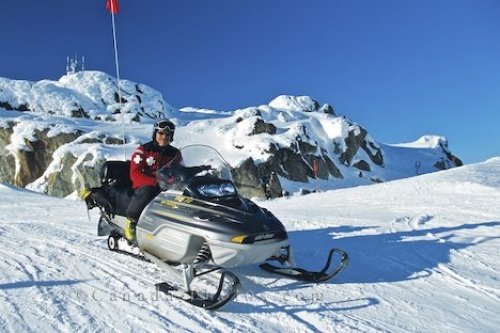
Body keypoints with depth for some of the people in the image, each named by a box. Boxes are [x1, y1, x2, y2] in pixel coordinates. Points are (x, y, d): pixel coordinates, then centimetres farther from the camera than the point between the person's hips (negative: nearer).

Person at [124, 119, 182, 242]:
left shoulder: (175, 153, 10)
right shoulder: (143, 150, -1)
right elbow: (135, 174, -8)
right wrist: (156, 182, -21)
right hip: (144, 186, -2)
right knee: (146, 192, -37)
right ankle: (131, 220, -21)